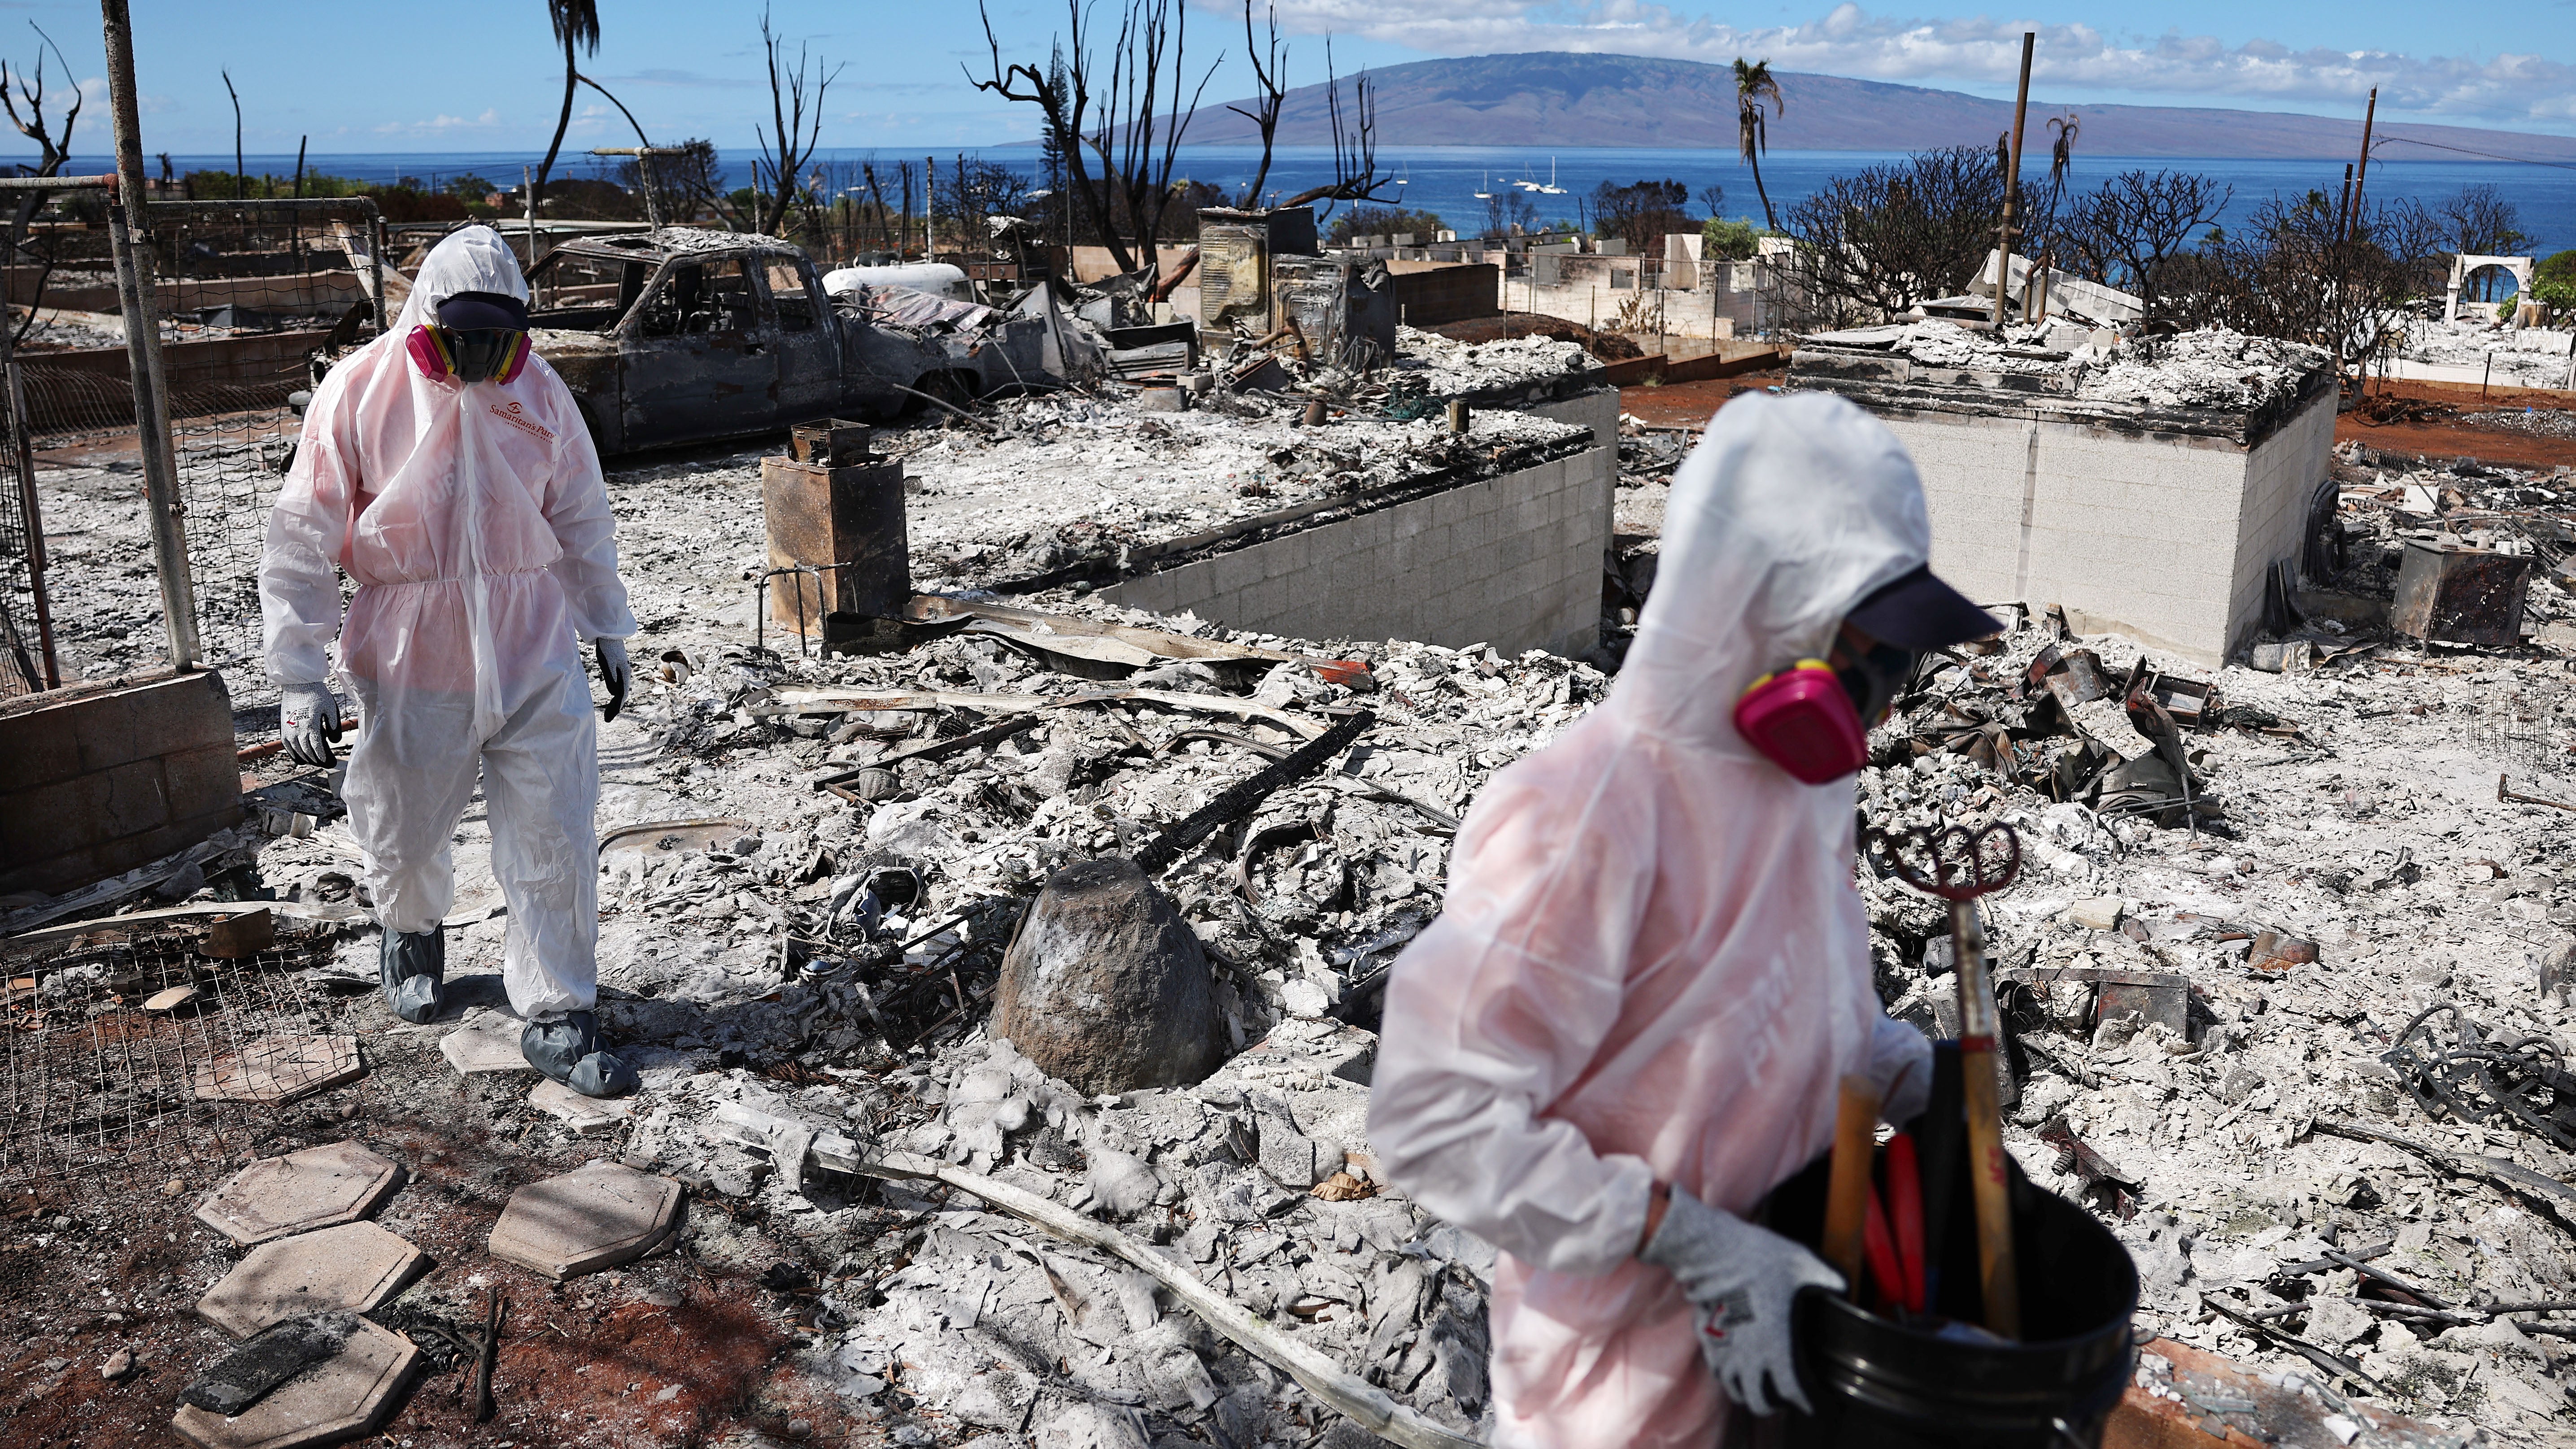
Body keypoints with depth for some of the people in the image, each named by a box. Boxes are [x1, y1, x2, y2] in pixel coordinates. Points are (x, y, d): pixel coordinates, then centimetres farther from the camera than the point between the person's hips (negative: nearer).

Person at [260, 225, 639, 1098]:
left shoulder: (539, 393, 0)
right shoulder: (360, 394, -9)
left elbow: (580, 519, 13)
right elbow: (303, 545, -7)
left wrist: (608, 629, 18)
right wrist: (300, 679, -10)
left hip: (535, 656, 2)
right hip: (411, 664, -1)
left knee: (555, 842, -1)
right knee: (405, 835, 15)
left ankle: (558, 1020, 11)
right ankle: (412, 934, 49)